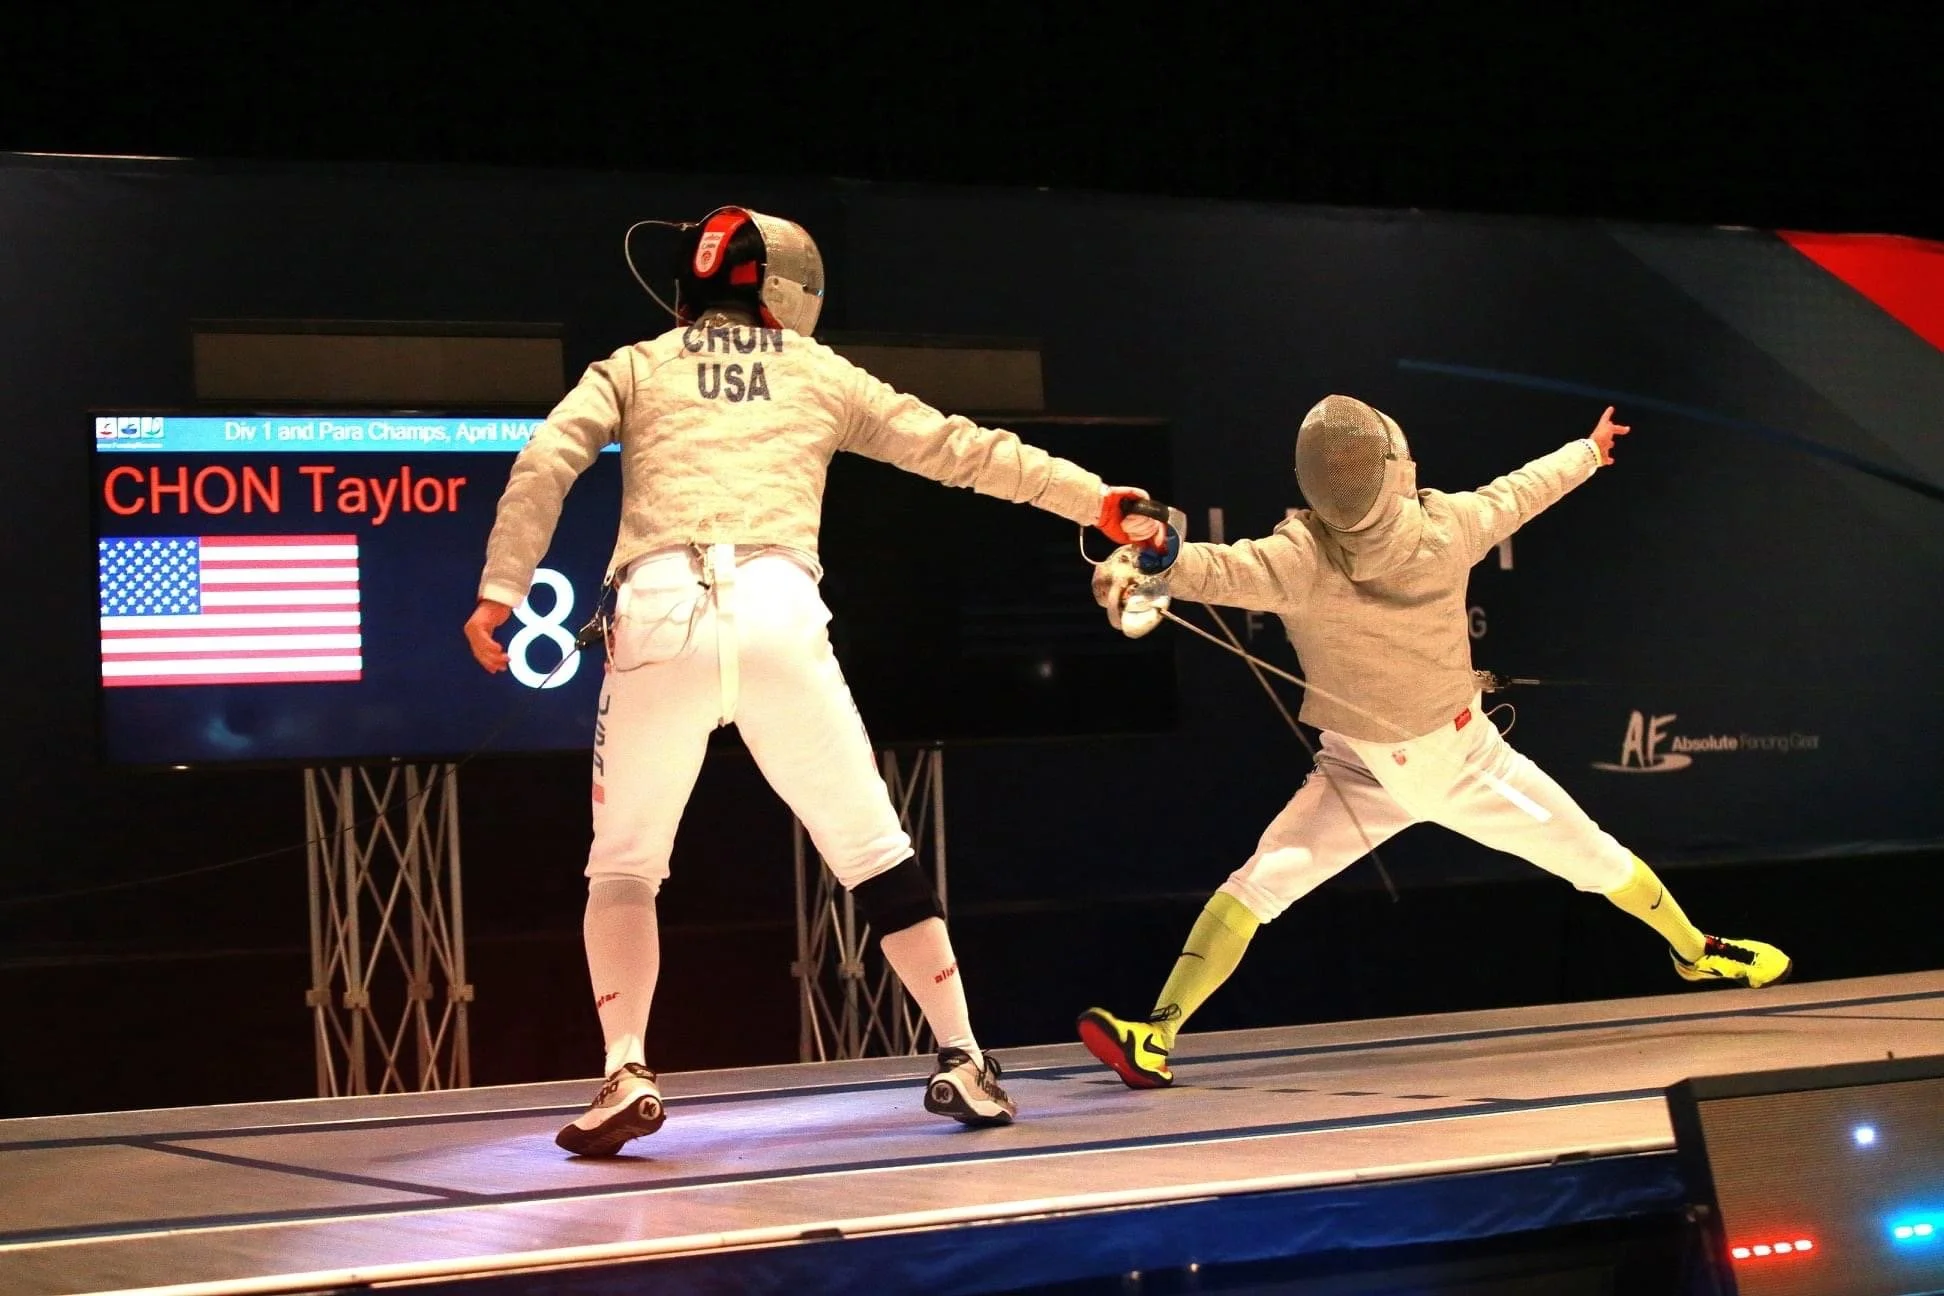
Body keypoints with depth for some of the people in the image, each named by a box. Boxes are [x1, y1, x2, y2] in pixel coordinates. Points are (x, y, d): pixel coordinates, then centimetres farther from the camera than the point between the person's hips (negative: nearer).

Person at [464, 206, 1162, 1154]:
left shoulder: (634, 367, 22)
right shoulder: (819, 372, 24)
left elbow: (545, 463, 5)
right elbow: (962, 451, 24)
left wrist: (500, 591, 5)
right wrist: (1096, 501, 28)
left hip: (660, 615, 0)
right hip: (776, 617, 0)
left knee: (623, 869, 14)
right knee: (875, 854, 14)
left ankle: (627, 1078, -3)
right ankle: (964, 1063, 15)